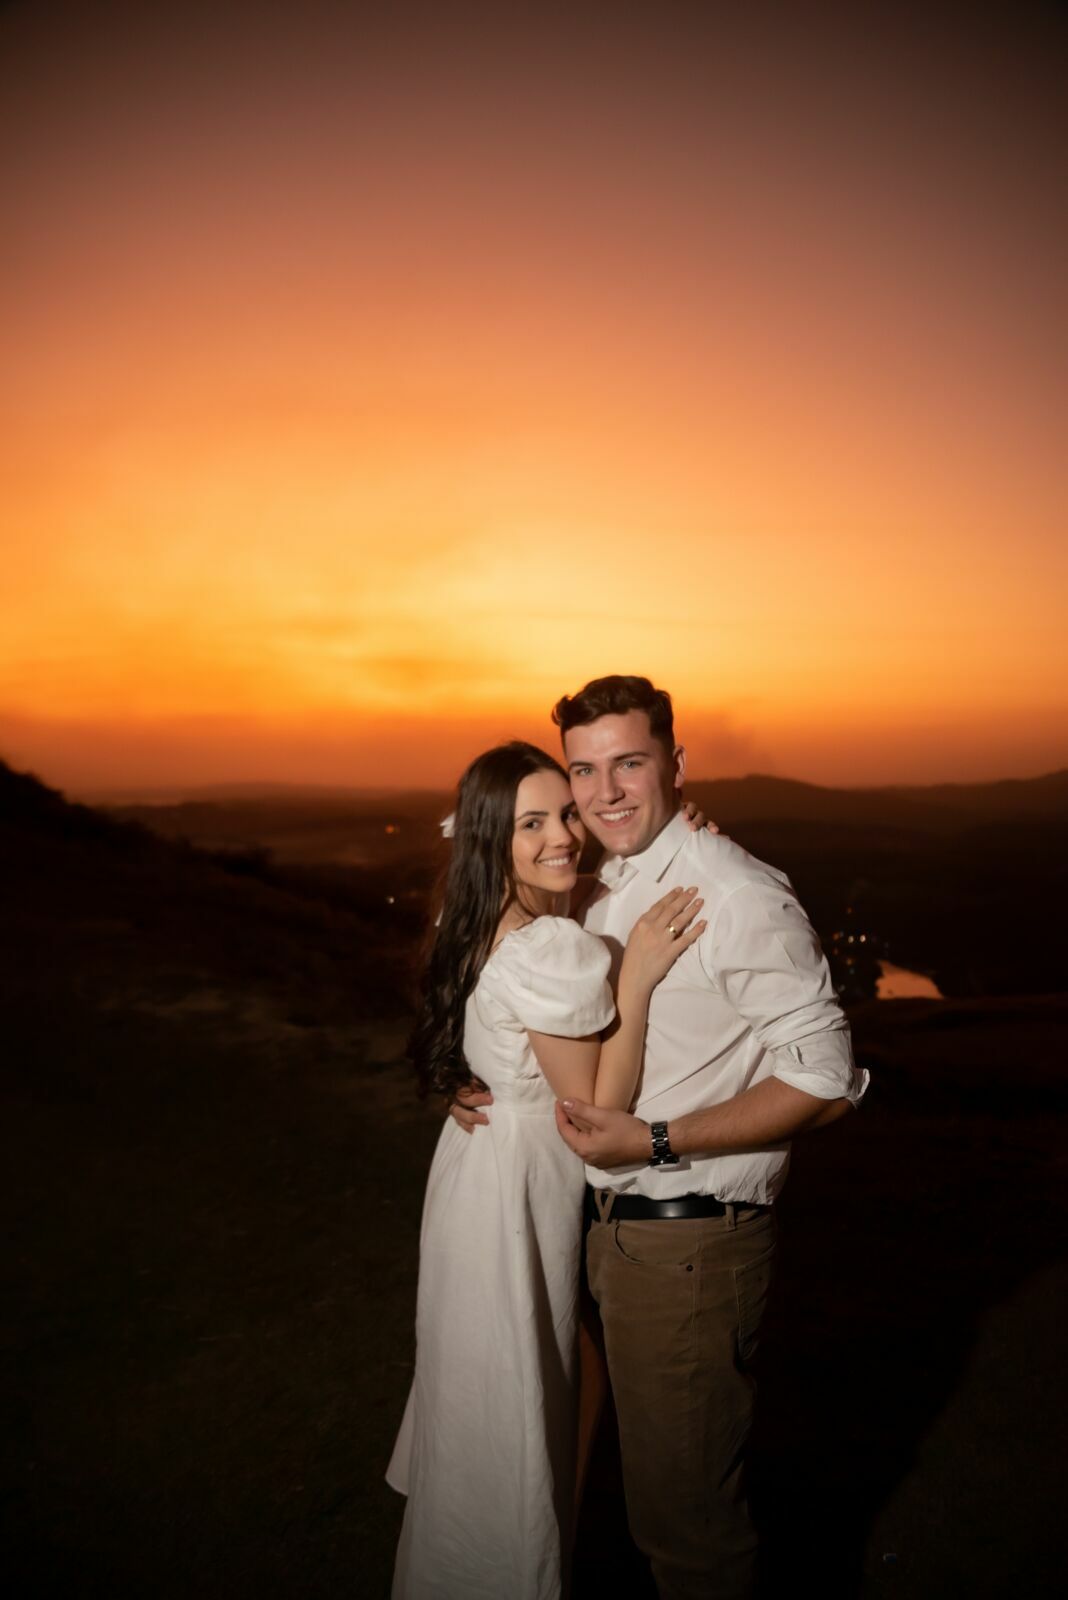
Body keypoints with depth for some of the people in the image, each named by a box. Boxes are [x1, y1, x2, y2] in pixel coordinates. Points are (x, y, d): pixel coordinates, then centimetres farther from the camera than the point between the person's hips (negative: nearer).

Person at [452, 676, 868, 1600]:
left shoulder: (740, 897, -19)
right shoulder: (607, 896, 8)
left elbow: (825, 1082, -18)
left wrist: (657, 1141, -23)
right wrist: (493, 1088, 1)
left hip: (691, 1244, -8)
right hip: (615, 1229, 8)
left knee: (685, 1514, 9)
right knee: (651, 1475, 25)